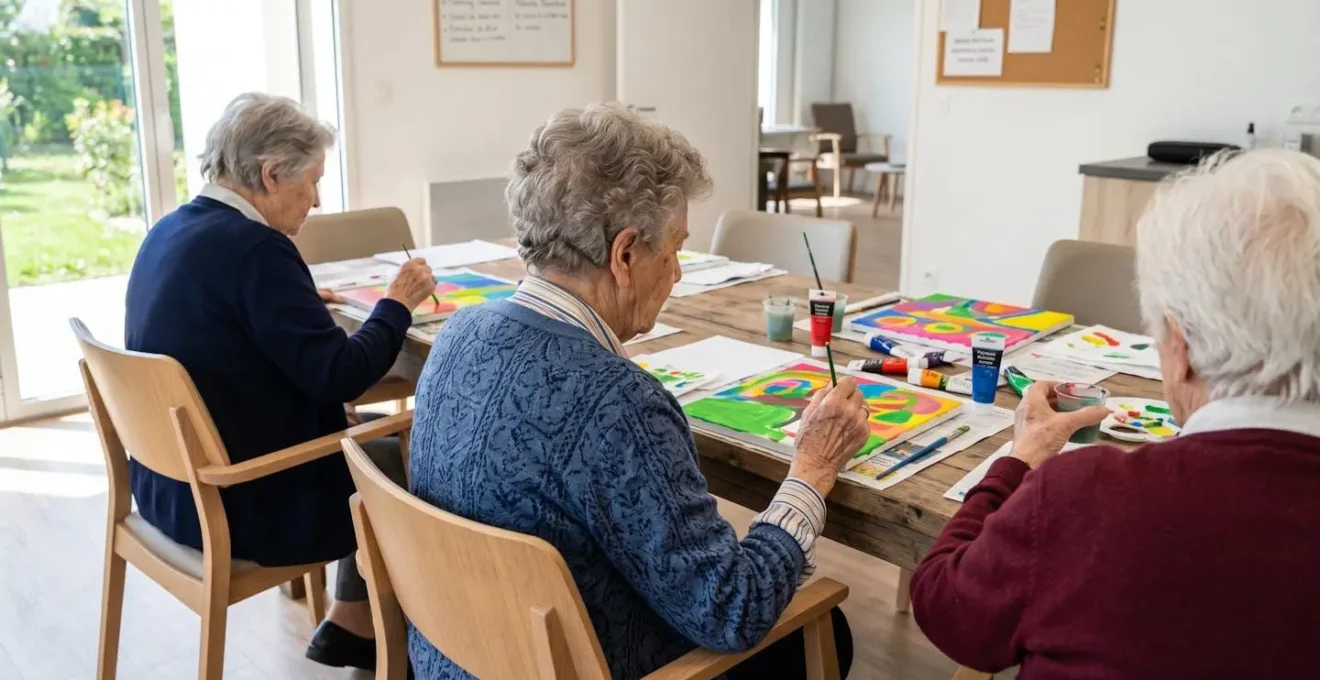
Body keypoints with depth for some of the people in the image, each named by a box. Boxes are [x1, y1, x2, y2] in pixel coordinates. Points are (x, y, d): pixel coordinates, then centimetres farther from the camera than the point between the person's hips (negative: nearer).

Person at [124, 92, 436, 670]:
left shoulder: (170, 230, 5)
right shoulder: (253, 246, -23)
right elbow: (341, 377, -23)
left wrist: (303, 304, 14)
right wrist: (398, 304, -9)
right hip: (235, 501, -9)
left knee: (373, 435, 19)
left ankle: (351, 623, 24)